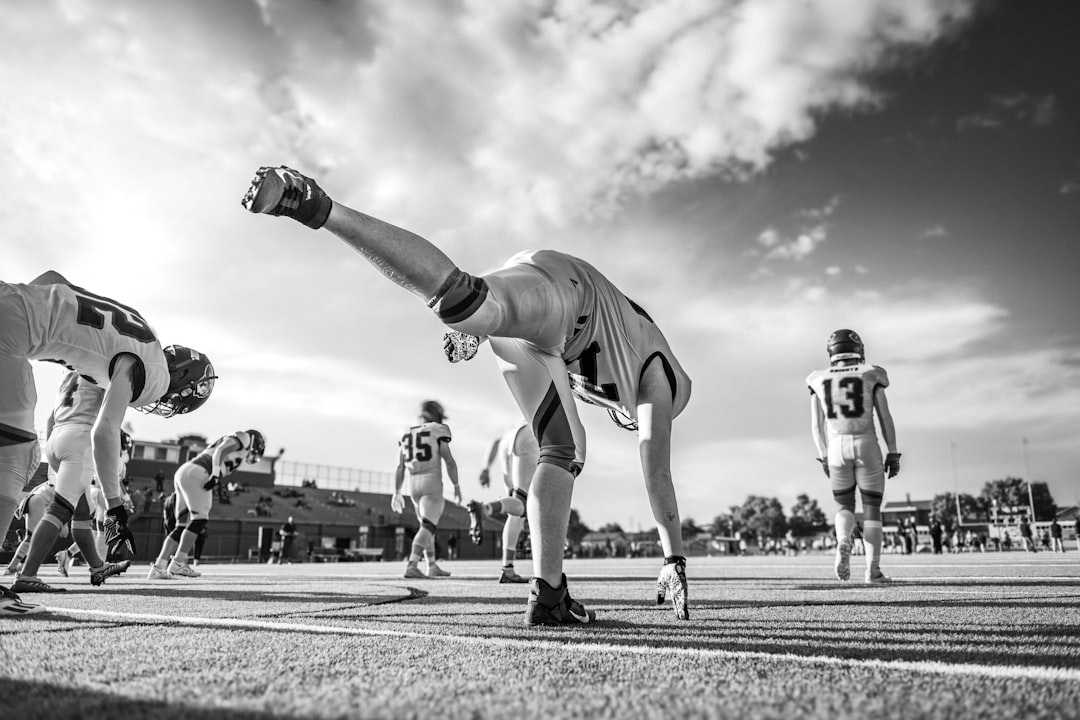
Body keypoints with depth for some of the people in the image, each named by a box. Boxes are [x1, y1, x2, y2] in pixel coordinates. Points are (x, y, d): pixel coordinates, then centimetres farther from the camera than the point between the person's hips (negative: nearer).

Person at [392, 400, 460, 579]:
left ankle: (433, 567, 20)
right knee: (427, 527, -11)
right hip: (432, 483, -6)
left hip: (413, 484, 6)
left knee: (429, 525, 18)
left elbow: (400, 467, 10)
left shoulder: (406, 435, 13)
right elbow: (449, 461, -10)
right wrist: (457, 487, -4)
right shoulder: (438, 432, -3)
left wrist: (397, 493, 11)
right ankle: (411, 566, -23)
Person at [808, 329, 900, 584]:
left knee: (844, 507, 14)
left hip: (836, 449, 1)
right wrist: (893, 453, 5)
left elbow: (817, 426, 5)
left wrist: (824, 457, 11)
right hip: (867, 447, -1)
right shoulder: (870, 376, 0)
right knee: (872, 509, 9)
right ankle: (873, 569, 3)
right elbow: (885, 418, -1)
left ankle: (843, 543, -16)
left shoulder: (820, 381, 5)